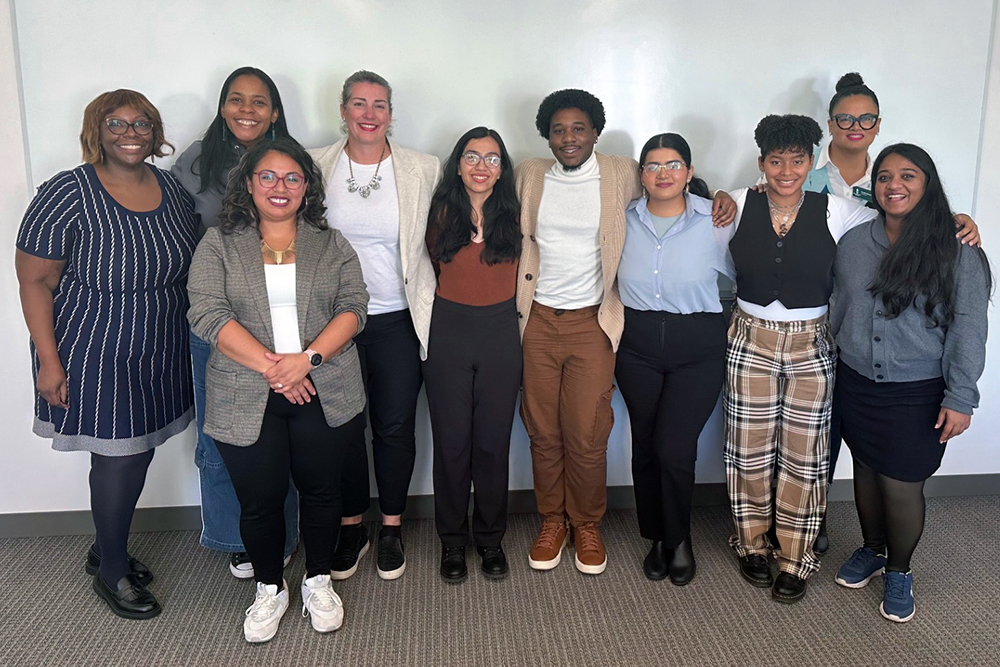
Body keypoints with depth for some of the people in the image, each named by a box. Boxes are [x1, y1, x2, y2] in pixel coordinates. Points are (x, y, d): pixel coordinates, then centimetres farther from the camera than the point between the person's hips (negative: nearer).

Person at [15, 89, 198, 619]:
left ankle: (105, 549, 38)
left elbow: (188, 266, 13)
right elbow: (34, 281, -13)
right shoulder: (69, 193, -15)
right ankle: (112, 573, 24)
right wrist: (49, 361, -16)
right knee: (120, 457, 2)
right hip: (96, 355, -6)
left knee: (139, 450, 15)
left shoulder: (170, 189, 3)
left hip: (159, 355, 6)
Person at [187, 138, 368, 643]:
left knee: (321, 490, 11)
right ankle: (269, 590, 31)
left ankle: (319, 582, 33)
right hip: (247, 400, -1)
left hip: (323, 393, 1)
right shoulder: (218, 244, 4)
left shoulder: (331, 244, 8)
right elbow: (208, 314, -8)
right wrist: (271, 366, -17)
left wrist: (307, 359, -17)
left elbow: (352, 308, -1)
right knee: (259, 499, 7)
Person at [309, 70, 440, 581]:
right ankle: (351, 528, 28)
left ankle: (392, 528, 27)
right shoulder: (315, 167, 1)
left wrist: (436, 306, 2)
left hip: (398, 320, 0)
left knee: (395, 427, 7)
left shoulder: (424, 170, -1)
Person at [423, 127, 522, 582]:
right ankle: (452, 540, 21)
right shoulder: (442, 212, 2)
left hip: (500, 332, 1)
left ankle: (491, 537, 23)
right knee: (452, 442, 5)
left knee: (493, 441, 6)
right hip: (449, 332, 0)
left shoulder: (513, 214, 3)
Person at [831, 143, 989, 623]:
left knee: (902, 488, 3)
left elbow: (968, 329, -10)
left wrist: (959, 399, -12)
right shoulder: (853, 243, 2)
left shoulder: (958, 252, -9)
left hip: (918, 395, -3)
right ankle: (872, 550, 41)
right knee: (866, 471, 17)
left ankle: (899, 570, 29)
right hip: (856, 384, 4)